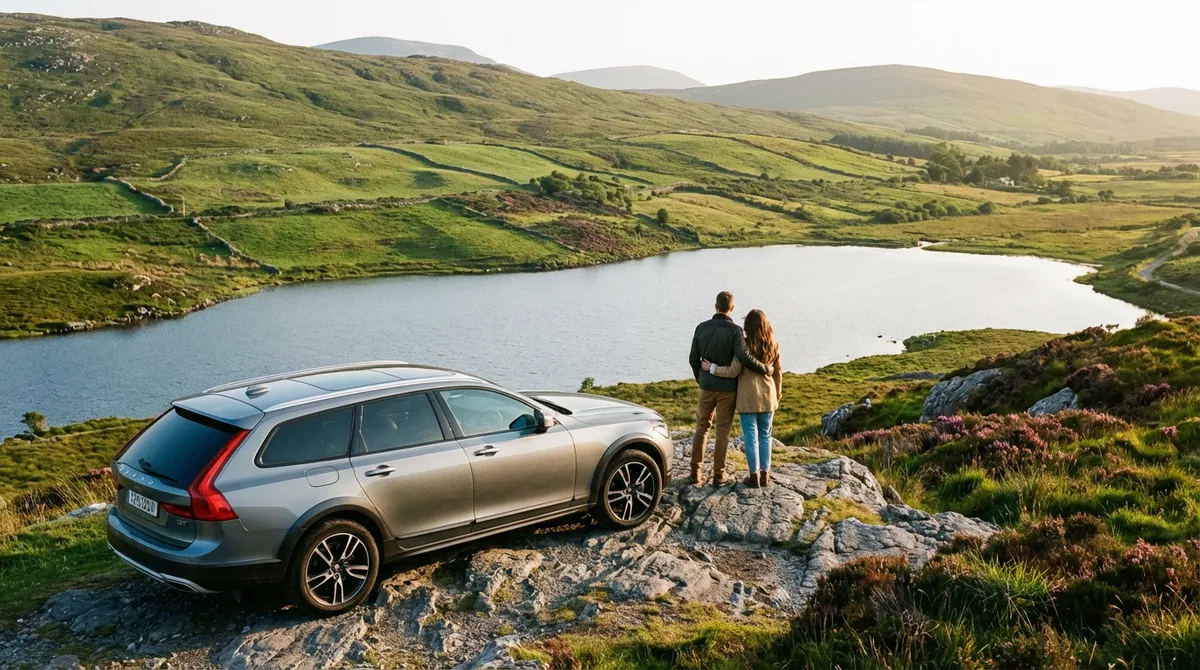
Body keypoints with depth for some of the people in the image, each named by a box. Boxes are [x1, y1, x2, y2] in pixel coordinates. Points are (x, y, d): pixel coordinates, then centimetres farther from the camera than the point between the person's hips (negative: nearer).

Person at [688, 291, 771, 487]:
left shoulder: (702, 328, -1)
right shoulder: (734, 330, -13)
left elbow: (693, 358, 4)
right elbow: (744, 357, -26)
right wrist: (764, 369, -12)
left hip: (707, 387, 3)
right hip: (727, 389, -3)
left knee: (702, 428, 14)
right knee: (723, 431, 6)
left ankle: (695, 472, 13)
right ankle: (718, 475, 11)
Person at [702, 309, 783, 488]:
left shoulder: (745, 345, -13)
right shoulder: (773, 346, 1)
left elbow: (733, 371, -16)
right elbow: (778, 373, 7)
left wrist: (711, 367, -6)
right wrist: (778, 395, 19)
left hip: (748, 397, -4)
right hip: (767, 396, 4)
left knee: (751, 436, 2)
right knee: (765, 435, 12)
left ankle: (754, 475, 5)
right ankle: (765, 474, 15)